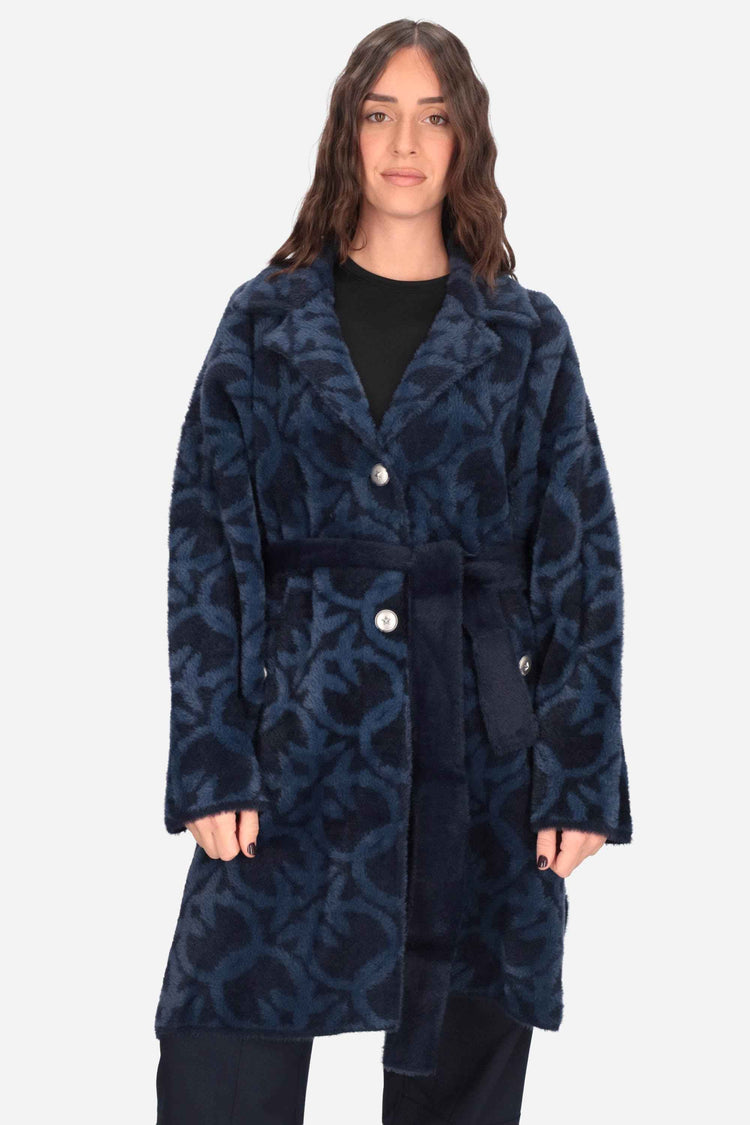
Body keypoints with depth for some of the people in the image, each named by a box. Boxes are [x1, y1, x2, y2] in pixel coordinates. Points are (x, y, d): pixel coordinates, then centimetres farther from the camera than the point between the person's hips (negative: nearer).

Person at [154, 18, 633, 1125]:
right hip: (297, 736, 0)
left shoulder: (528, 337, 8)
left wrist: (582, 775, -3)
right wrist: (212, 761, -7)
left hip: (481, 761, 1)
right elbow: (207, 541, 2)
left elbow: (584, 563, 5)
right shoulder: (266, 319, 7)